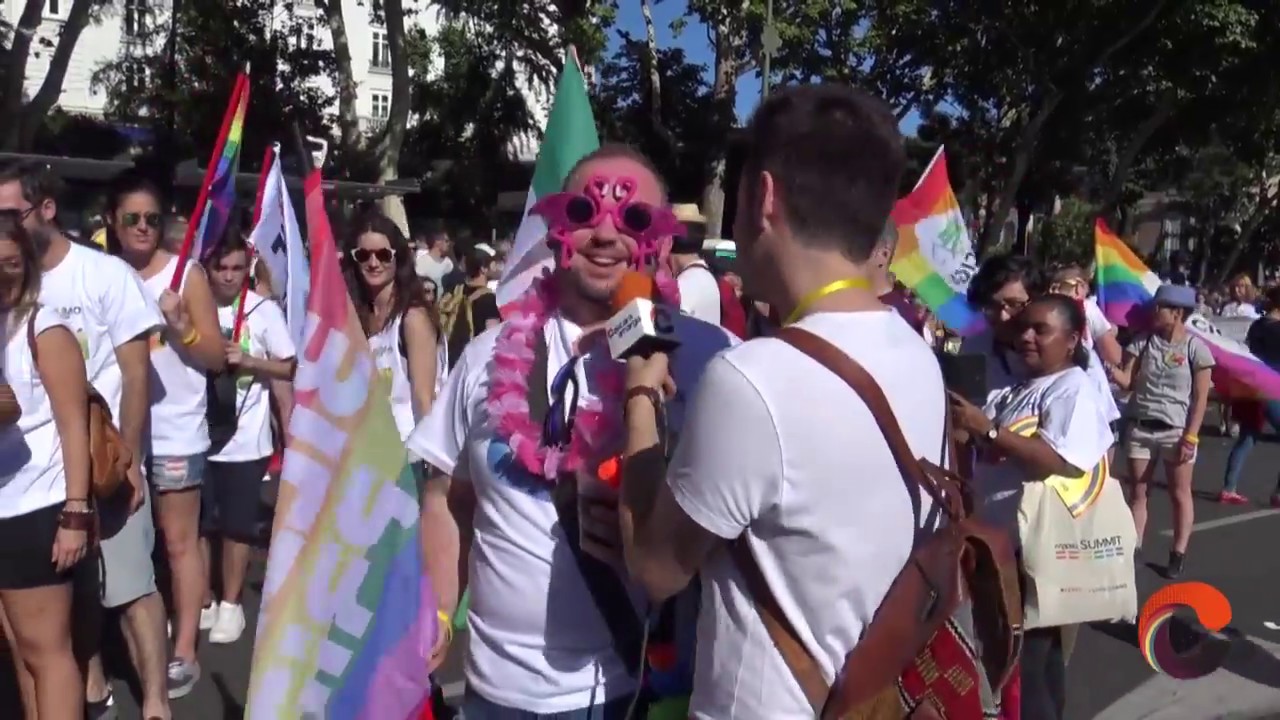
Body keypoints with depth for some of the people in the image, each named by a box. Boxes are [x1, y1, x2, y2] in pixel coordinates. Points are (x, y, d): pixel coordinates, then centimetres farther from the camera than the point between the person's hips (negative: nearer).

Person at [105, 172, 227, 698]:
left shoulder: (186, 274, -4)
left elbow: (217, 357, -4)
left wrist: (179, 325, -19)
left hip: (175, 430, -4)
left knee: (180, 541, 3)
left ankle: (184, 653, 12)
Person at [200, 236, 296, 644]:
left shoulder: (264, 309, -5)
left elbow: (289, 368, -2)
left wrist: (246, 360, -15)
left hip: (245, 437, -2)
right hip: (199, 433, 2)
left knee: (237, 525, 8)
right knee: (198, 523, 10)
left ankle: (230, 604, 24)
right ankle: (203, 603, 26)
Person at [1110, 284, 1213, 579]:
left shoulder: (1195, 347, -7)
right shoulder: (1142, 342, 1)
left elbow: (1200, 397, -6)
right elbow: (1128, 381, -2)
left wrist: (1190, 437, -11)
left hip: (1176, 430, -3)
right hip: (1140, 428, 3)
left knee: (1179, 494, 8)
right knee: (1138, 493, 8)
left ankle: (1178, 555, 19)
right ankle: (1133, 550, 16)